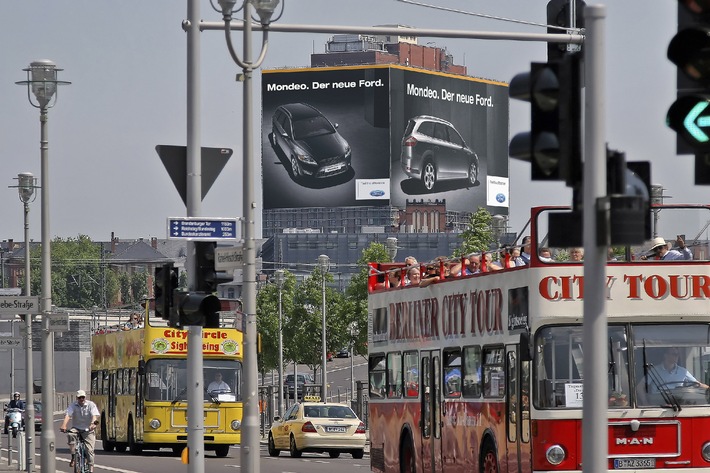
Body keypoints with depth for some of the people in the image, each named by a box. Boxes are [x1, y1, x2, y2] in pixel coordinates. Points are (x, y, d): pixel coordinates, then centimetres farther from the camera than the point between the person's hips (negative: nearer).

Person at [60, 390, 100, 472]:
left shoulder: (91, 405, -6)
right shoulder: (73, 405, -3)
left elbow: (94, 415, -20)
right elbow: (68, 415, -17)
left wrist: (93, 423, -42)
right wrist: (64, 425, -36)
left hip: (88, 430, -1)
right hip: (76, 428, 1)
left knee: (90, 450, -12)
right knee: (70, 435, -33)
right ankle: (73, 456, -23)